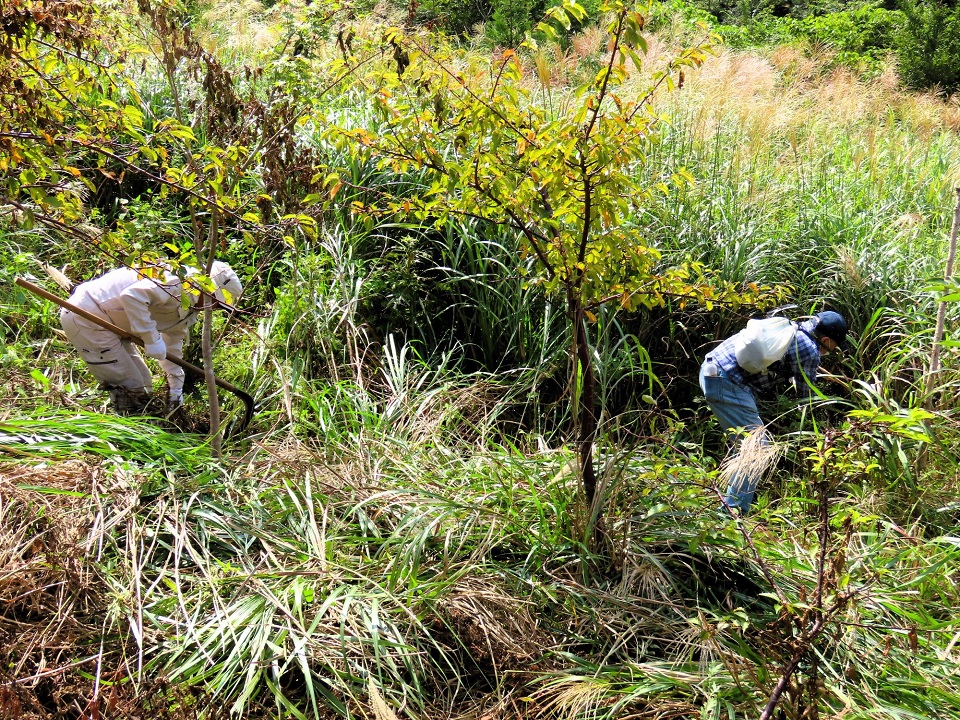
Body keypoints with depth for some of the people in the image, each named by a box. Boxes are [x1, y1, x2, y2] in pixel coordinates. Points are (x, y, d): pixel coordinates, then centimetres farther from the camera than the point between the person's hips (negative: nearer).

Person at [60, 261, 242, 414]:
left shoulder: (189, 306, 11)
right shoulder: (180, 280, -22)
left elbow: (173, 346, 20)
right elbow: (132, 295, -34)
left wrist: (176, 389, 18)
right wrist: (152, 338, -28)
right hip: (86, 319, -10)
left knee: (143, 386, 14)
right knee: (131, 390, -8)